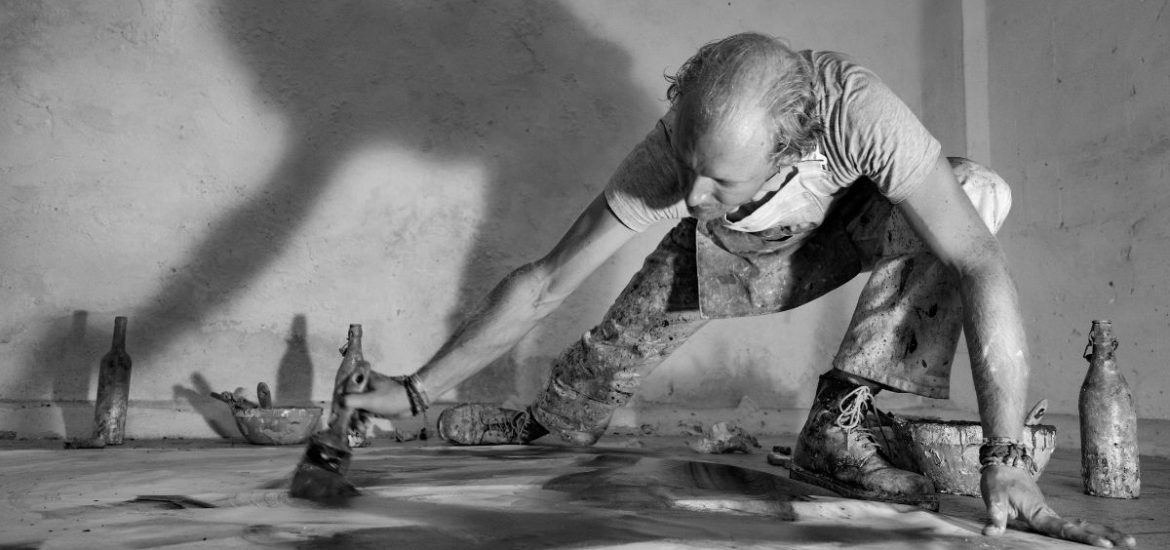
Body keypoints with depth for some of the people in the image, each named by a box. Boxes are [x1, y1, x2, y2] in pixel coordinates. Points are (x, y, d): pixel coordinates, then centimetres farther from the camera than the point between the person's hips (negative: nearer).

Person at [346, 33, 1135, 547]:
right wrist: (415, 390, -28)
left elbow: (981, 265, -47)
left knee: (979, 190, -28)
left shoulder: (857, 112, -45)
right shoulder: (666, 162, -37)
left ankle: (841, 428, -23)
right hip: (726, 258, 1)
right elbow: (544, 284, -29)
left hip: (837, 235, -1)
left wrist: (1007, 460, -53)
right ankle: (547, 425, 32)